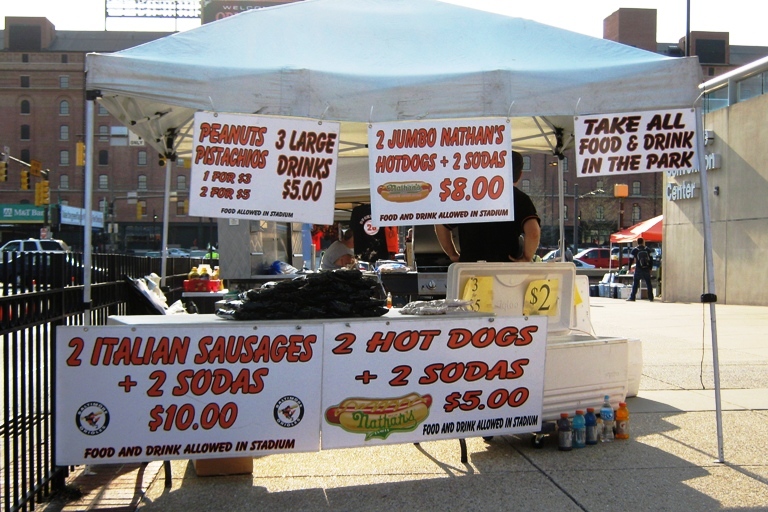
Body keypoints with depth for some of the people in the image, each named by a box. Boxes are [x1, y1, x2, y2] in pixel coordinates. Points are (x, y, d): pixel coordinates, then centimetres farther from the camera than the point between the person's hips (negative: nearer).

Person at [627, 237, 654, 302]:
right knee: (649, 284, 10)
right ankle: (651, 298, 11)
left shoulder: (635, 250, -2)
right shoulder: (647, 249, 6)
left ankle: (632, 297, -5)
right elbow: (651, 259, 9)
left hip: (638, 270, -2)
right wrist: (650, 268, 17)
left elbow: (631, 259, -1)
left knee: (635, 284, 1)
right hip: (647, 269, 2)